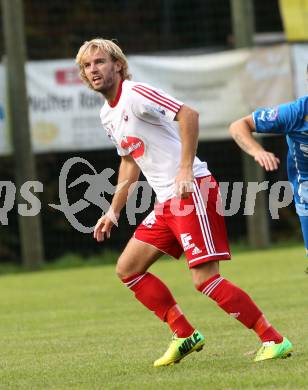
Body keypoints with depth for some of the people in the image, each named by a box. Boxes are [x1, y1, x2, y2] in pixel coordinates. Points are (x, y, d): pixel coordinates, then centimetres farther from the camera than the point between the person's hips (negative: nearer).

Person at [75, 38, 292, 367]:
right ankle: (185, 335, 13)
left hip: (192, 191, -10)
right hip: (166, 202, 10)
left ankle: (273, 340, -9)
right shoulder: (108, 114, 17)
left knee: (205, 280, -16)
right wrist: (114, 211, 27)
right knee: (127, 269, 9)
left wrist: (186, 169, -26)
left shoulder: (135, 94, -12)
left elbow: (188, 114, -23)